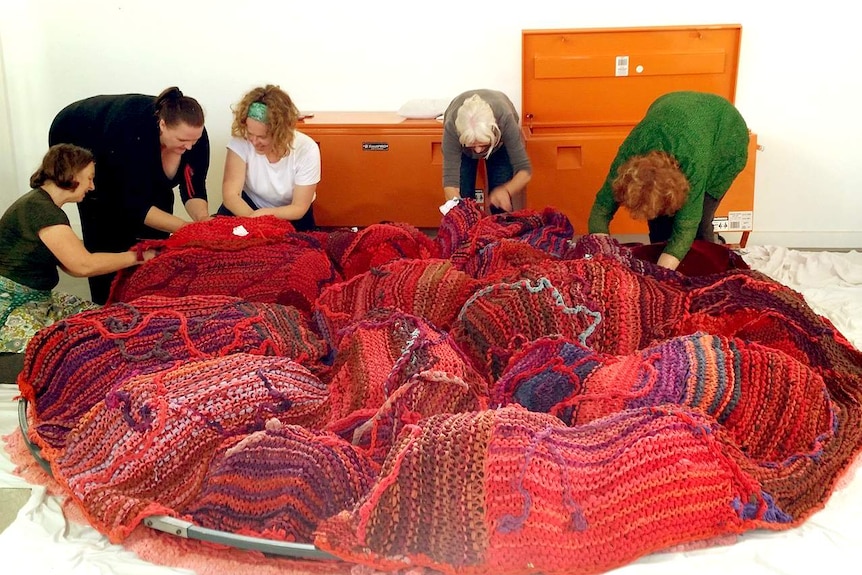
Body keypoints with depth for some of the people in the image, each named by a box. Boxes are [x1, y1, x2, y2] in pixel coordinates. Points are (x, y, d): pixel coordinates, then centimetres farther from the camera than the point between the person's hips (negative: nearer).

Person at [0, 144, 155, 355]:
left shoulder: (46, 206, 12)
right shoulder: (39, 208, -20)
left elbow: (72, 263, 7)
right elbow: (84, 265, -25)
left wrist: (127, 258, 3)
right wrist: (138, 256, -15)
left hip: (38, 298, 10)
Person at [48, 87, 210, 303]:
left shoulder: (194, 133, -28)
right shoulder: (133, 135, -43)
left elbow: (193, 190, -21)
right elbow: (134, 204, -39)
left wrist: (202, 218, -41)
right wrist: (185, 227, -47)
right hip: (75, 141, -5)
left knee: (159, 201, -5)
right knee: (107, 220, -15)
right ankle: (107, 301, -2)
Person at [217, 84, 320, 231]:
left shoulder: (306, 150, -25)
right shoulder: (240, 141, -23)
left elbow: (299, 208, -21)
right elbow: (230, 194, -25)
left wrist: (264, 215, -39)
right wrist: (253, 219, -46)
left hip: (290, 216, 0)